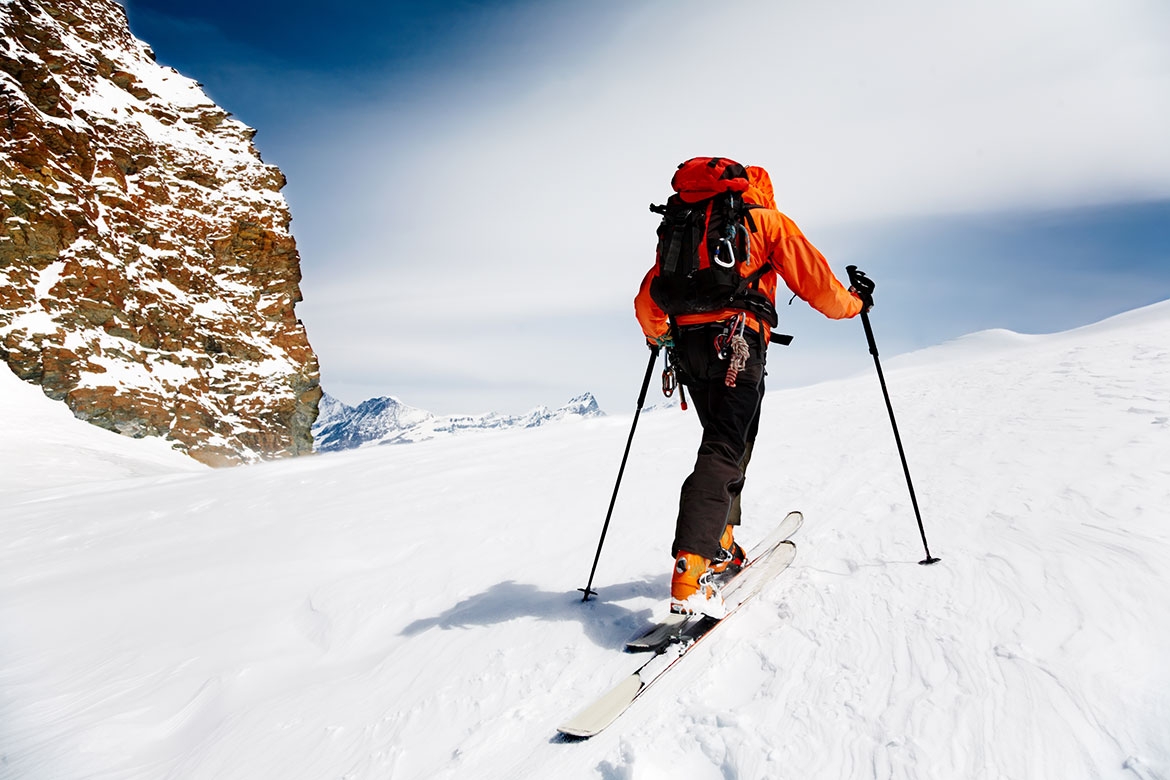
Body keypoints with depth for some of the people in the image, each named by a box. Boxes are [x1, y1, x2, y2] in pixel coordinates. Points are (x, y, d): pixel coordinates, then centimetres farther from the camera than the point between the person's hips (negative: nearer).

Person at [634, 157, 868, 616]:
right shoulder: (767, 220, 10)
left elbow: (647, 301, 23)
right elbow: (814, 281, 6)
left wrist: (659, 336, 41)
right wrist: (854, 303, 25)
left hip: (688, 346, 6)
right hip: (736, 345, -6)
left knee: (729, 442, 21)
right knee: (723, 452, -12)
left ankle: (719, 547, 20)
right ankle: (689, 572, -25)